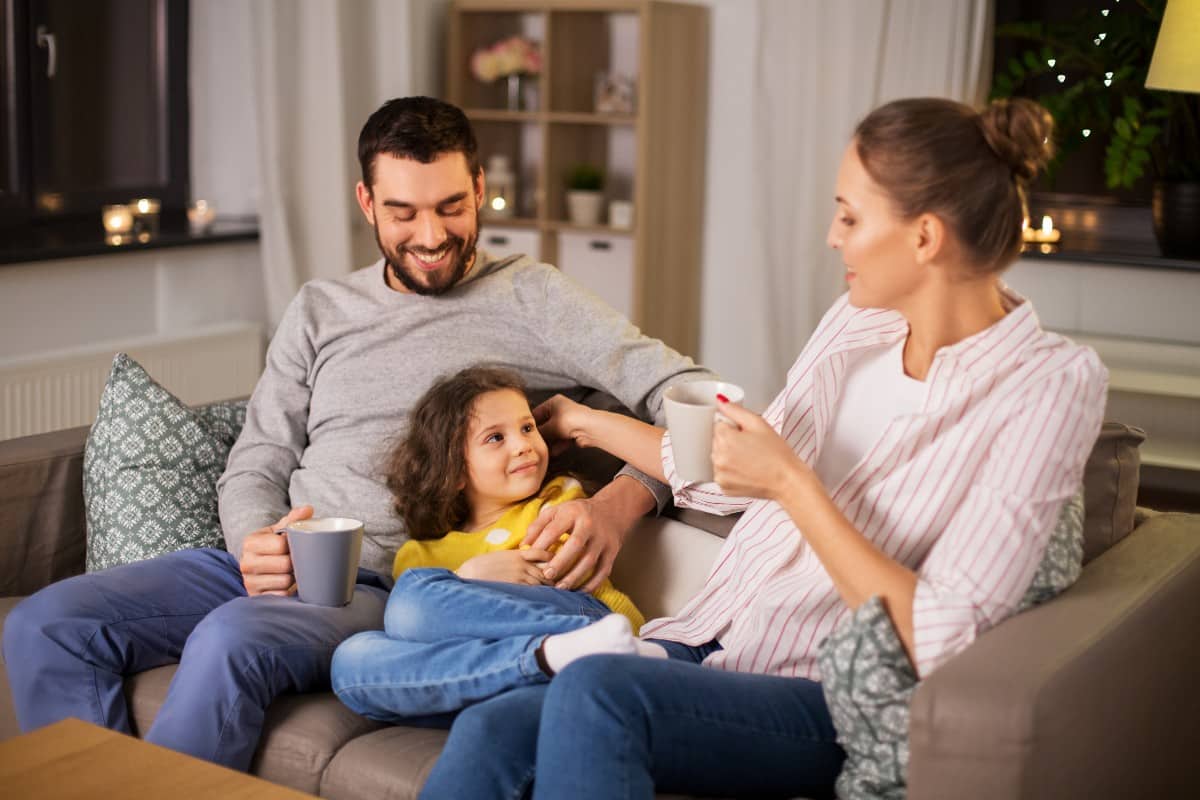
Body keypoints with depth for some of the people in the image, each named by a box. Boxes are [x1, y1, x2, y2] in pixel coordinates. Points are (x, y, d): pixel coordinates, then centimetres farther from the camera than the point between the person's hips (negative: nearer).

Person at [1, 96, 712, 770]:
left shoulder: (527, 297, 5)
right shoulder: (320, 311, 19)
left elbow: (688, 392, -4)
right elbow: (255, 466, 17)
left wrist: (622, 502, -25)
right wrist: (255, 545, -8)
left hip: (391, 589, -5)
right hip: (273, 570, 6)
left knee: (230, 640, -36)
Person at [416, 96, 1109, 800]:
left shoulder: (1050, 385, -11)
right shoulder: (858, 323, 9)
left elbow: (933, 645, -17)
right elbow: (727, 477, 24)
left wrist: (792, 485, -17)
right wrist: (588, 424, 33)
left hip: (828, 703, -6)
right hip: (710, 642, 6)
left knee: (595, 692, -34)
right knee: (487, 737, -23)